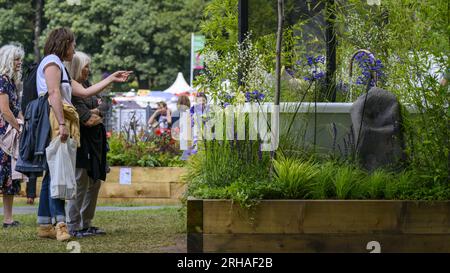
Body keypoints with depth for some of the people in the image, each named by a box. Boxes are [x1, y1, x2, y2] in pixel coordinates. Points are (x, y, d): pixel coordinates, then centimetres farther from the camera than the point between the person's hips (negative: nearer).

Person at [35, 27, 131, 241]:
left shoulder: (59, 67, 30)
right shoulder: (52, 62, -1)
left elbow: (85, 92, 28)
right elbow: (54, 94, -14)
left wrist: (111, 79, 31)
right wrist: (62, 124, -23)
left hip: (58, 125, 10)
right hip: (54, 120, -10)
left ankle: (45, 225, 7)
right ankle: (60, 223, -24)